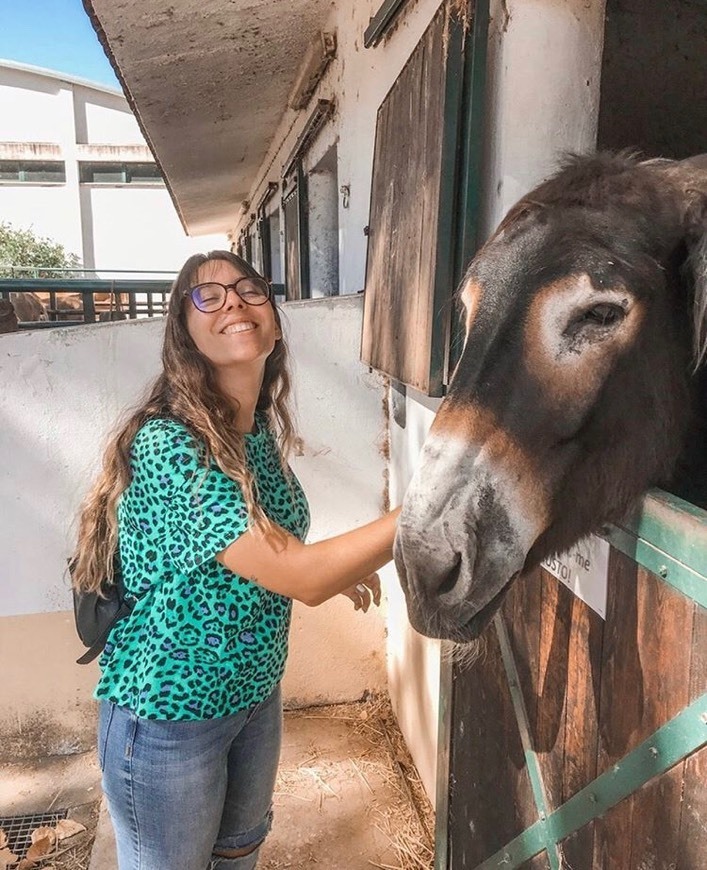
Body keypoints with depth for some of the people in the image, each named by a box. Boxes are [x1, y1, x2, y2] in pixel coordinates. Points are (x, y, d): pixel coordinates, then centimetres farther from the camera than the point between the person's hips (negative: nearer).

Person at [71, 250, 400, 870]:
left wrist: (336, 569, 4)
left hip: (256, 694, 8)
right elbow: (302, 578, -34)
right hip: (168, 713, -7)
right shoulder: (167, 445, -30)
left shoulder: (259, 433, -3)